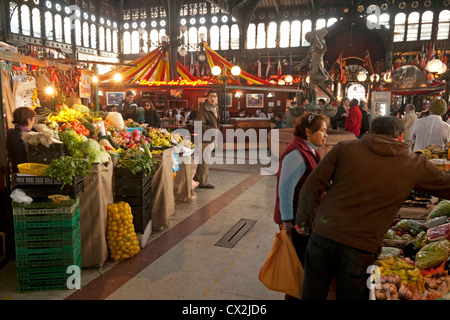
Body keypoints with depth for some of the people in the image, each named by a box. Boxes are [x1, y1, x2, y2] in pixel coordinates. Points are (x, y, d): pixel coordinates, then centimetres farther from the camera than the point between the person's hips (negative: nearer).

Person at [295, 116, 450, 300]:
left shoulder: (344, 148, 2)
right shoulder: (415, 165, 2)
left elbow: (313, 185, 0)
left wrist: (302, 219, 10)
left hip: (323, 235, 2)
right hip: (362, 247, -1)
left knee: (312, 294, 18)